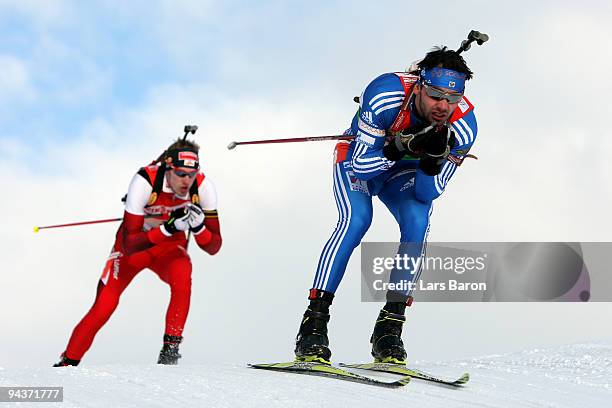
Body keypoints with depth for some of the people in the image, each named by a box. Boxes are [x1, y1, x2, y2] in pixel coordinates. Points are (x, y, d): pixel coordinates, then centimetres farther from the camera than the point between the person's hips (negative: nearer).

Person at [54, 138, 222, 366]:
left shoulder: (203, 186, -23)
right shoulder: (145, 181, -32)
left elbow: (213, 247, -18)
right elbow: (129, 245, -32)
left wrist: (198, 226, -38)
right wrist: (168, 227, -45)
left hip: (170, 248, 1)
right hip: (134, 246, -1)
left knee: (182, 273, -33)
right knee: (104, 306, -11)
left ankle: (171, 346, -22)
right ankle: (69, 361, 11)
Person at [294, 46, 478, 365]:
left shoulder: (463, 128, -28)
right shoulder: (385, 94, -37)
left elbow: (428, 193, -23)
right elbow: (361, 165, -32)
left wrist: (433, 158, -42)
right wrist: (403, 146, -45)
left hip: (405, 171, 3)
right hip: (359, 161, -2)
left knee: (417, 221, -25)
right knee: (356, 220, -28)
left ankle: (389, 328, -17)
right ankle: (313, 324, -25)